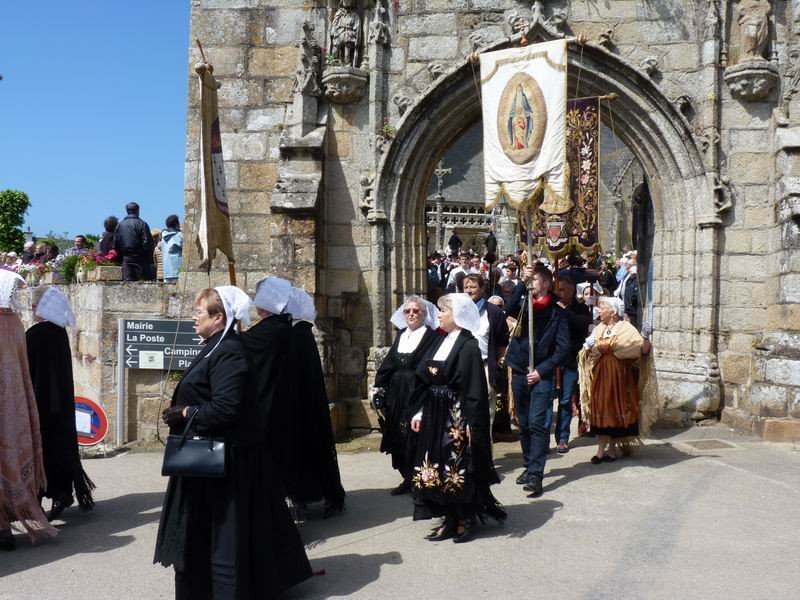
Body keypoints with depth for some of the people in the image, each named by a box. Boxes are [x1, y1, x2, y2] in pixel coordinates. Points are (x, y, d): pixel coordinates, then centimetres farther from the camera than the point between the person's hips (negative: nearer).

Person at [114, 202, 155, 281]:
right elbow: (148, 243, -12)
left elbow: (115, 245, 10)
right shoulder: (141, 224, -7)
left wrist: (121, 256, 16)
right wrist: (150, 260, -6)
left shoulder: (119, 225, 9)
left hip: (126, 259, 5)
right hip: (140, 259, -5)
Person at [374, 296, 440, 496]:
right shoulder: (401, 334, 13)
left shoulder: (431, 336, -6)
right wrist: (378, 386, 3)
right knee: (399, 436, 9)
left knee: (416, 436, -2)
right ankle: (407, 478, 20)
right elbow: (389, 362, 10)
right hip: (397, 393, 6)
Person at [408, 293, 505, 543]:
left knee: (458, 470, 1)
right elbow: (424, 381, 13)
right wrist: (419, 411, 9)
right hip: (435, 415, 8)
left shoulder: (468, 346, -13)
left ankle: (465, 520, 16)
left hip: (456, 416, -8)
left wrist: (471, 424, -19)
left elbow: (474, 389, -16)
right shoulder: (440, 343, 11)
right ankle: (450, 520, 20)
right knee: (439, 468, 10)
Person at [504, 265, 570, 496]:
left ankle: (535, 475, -9)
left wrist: (542, 370, -12)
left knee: (536, 424, -10)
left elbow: (563, 348, -6)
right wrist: (521, 282, -19)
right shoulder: (525, 304, 6)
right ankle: (529, 466, 26)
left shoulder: (556, 312, -3)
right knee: (523, 424, 13)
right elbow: (509, 308, -16)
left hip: (542, 376, -4)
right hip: (519, 373, 4)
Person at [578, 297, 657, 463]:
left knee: (616, 410, 5)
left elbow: (643, 350, -13)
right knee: (601, 410, 2)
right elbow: (587, 353, 7)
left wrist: (645, 337, -31)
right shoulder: (598, 329, 9)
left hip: (618, 377, -3)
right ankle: (601, 449, 6)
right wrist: (588, 347, -14)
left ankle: (612, 448, 17)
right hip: (600, 376, 3)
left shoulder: (626, 328, -4)